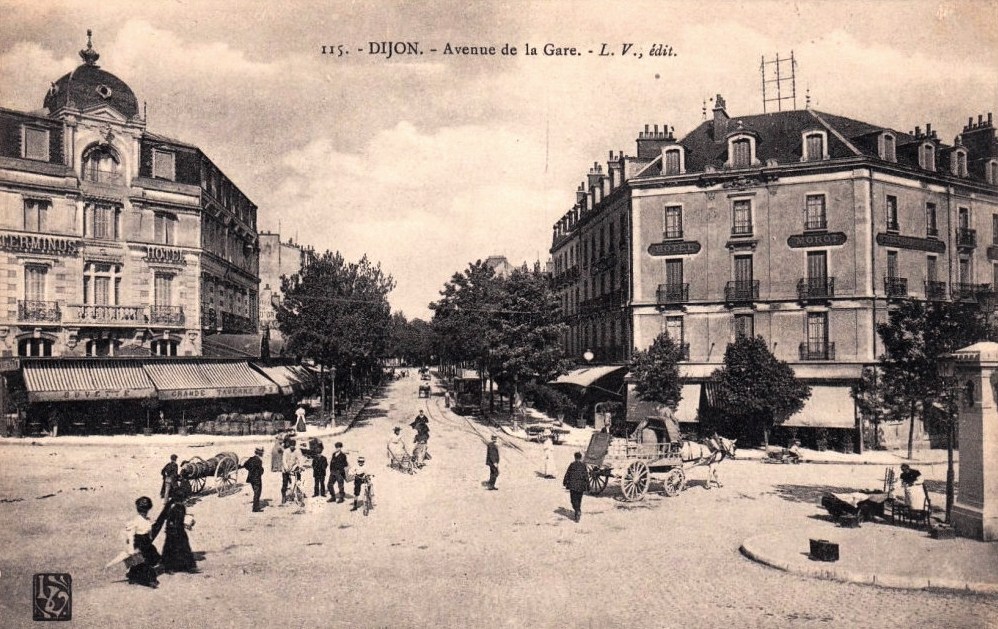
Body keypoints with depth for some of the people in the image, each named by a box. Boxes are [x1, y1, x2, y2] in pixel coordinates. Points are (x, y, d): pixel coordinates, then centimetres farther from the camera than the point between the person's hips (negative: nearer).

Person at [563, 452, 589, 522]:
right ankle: (578, 512, 22)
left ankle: (577, 511, -19)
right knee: (579, 499, 16)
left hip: (573, 485, -2)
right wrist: (587, 486, 8)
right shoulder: (583, 465, -1)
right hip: (581, 486, 2)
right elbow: (586, 476, 1)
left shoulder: (572, 465, -5)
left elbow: (567, 474, 0)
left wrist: (565, 482, 12)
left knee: (574, 499, 0)